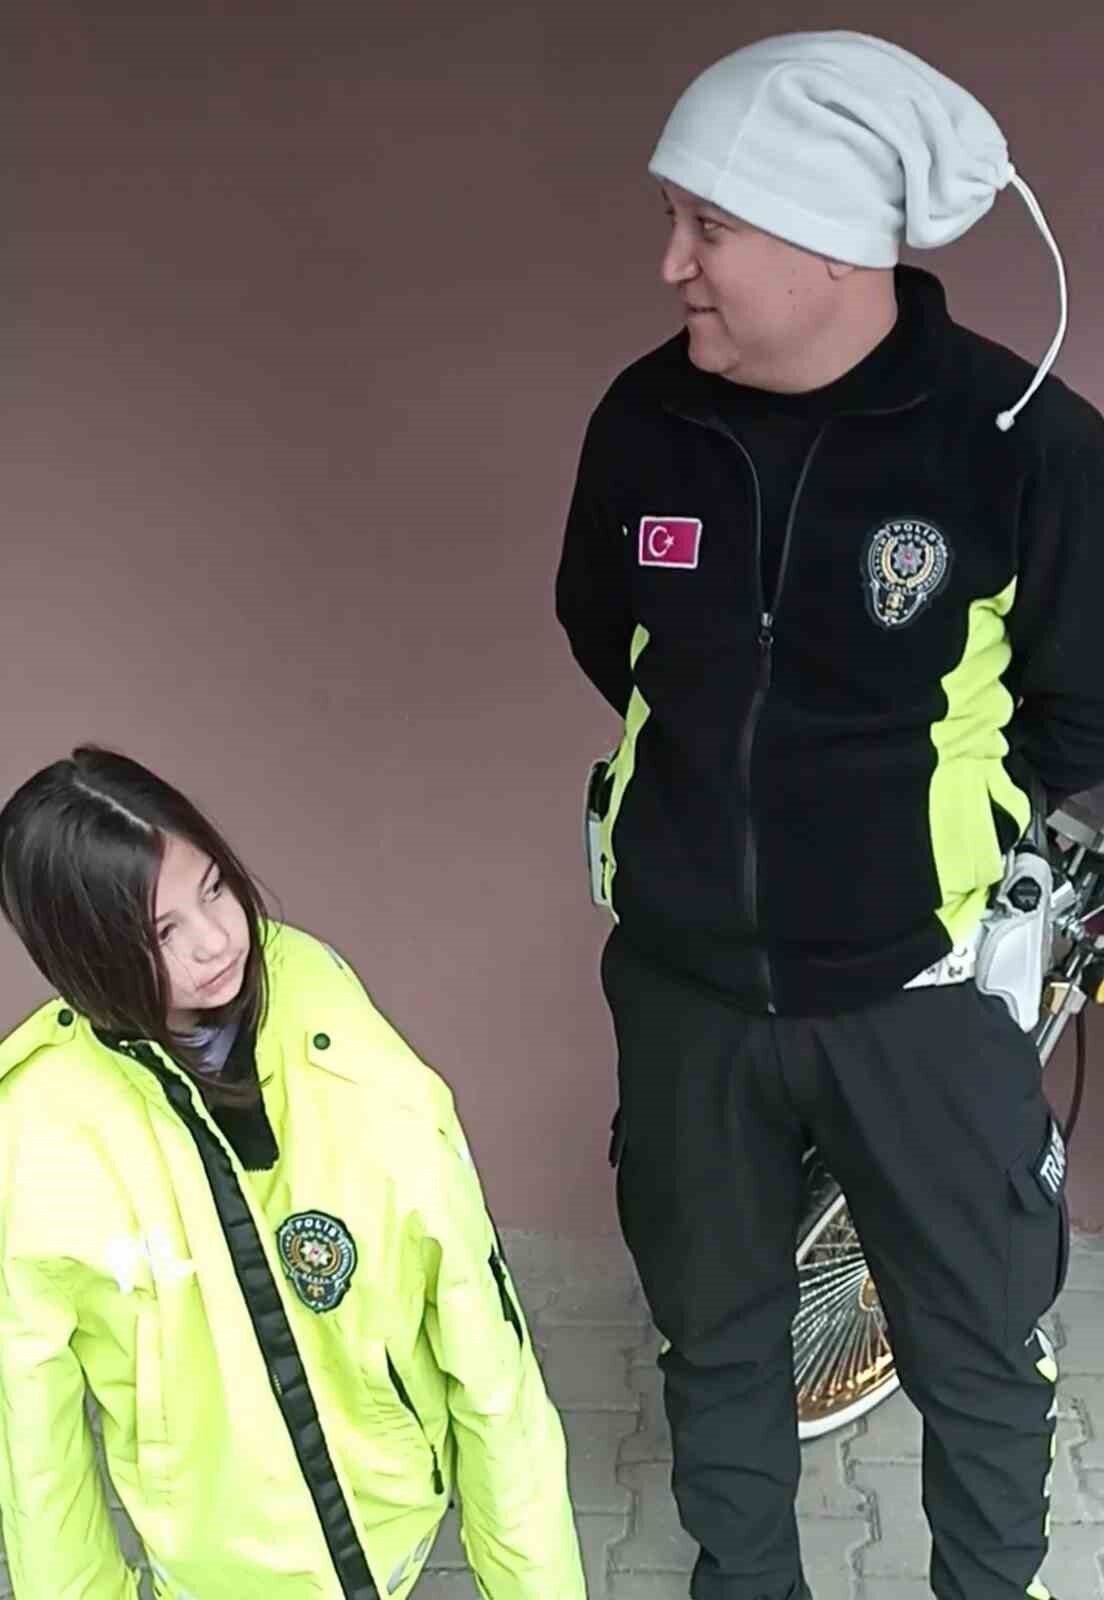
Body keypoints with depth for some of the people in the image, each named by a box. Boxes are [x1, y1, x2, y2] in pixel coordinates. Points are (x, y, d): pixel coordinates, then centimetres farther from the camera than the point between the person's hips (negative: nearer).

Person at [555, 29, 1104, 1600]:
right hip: (684, 981, 3)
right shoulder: (645, 417, -7)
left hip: (915, 989, -3)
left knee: (976, 1352, 16)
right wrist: (731, 774, 8)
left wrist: (925, 830, -3)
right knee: (711, 1325, 22)